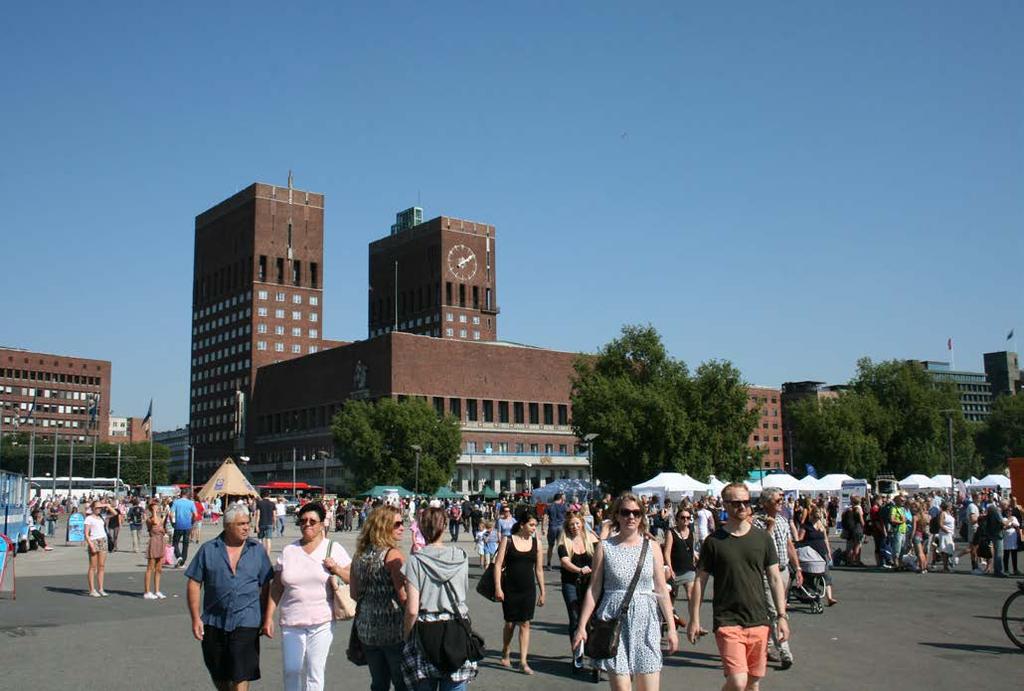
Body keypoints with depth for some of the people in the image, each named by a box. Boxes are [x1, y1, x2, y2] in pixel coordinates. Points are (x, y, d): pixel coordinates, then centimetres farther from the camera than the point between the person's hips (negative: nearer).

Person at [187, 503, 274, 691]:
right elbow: (194, 584, 2)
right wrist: (196, 618, -4)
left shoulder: (258, 550, 3)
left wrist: (265, 619, 4)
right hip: (213, 622, 1)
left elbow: (265, 586, 7)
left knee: (240, 675, -5)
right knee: (218, 675, 14)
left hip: (246, 621, -1)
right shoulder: (208, 549, 1)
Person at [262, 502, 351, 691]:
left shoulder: (333, 549, 3)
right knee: (291, 670, 0)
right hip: (291, 622, 2)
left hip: (322, 622, -2)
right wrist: (268, 617, 6)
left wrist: (336, 569, -12)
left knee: (314, 673, 1)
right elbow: (276, 587, 10)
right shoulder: (288, 551, 8)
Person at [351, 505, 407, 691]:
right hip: (393, 630, -7)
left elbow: (354, 594, 12)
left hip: (366, 630, 7)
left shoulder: (360, 555, 6)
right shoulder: (393, 555, -15)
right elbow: (403, 597, -19)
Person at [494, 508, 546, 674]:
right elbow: (498, 564, -6)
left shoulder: (536, 543, 4)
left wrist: (542, 592, 10)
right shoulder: (508, 540, -5)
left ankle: (523, 662, 3)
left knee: (525, 623, -1)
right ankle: (505, 654, 32)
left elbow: (539, 569, 9)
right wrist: (498, 588, -12)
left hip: (528, 589, 2)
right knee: (510, 623, 8)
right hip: (510, 589, -2)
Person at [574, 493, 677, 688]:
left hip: (645, 620, 2)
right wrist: (582, 626, 1)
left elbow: (661, 589, 7)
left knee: (650, 686, 0)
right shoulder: (605, 547, 1)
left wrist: (671, 627, 5)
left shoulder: (652, 547, 5)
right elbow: (593, 589, 3)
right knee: (620, 685, -4)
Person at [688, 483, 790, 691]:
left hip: (758, 621, 3)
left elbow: (775, 579, 8)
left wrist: (782, 616, 2)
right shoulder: (713, 541, -2)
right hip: (727, 622, -3)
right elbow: (700, 581, 2)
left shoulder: (763, 538, 5)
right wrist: (694, 619, 1)